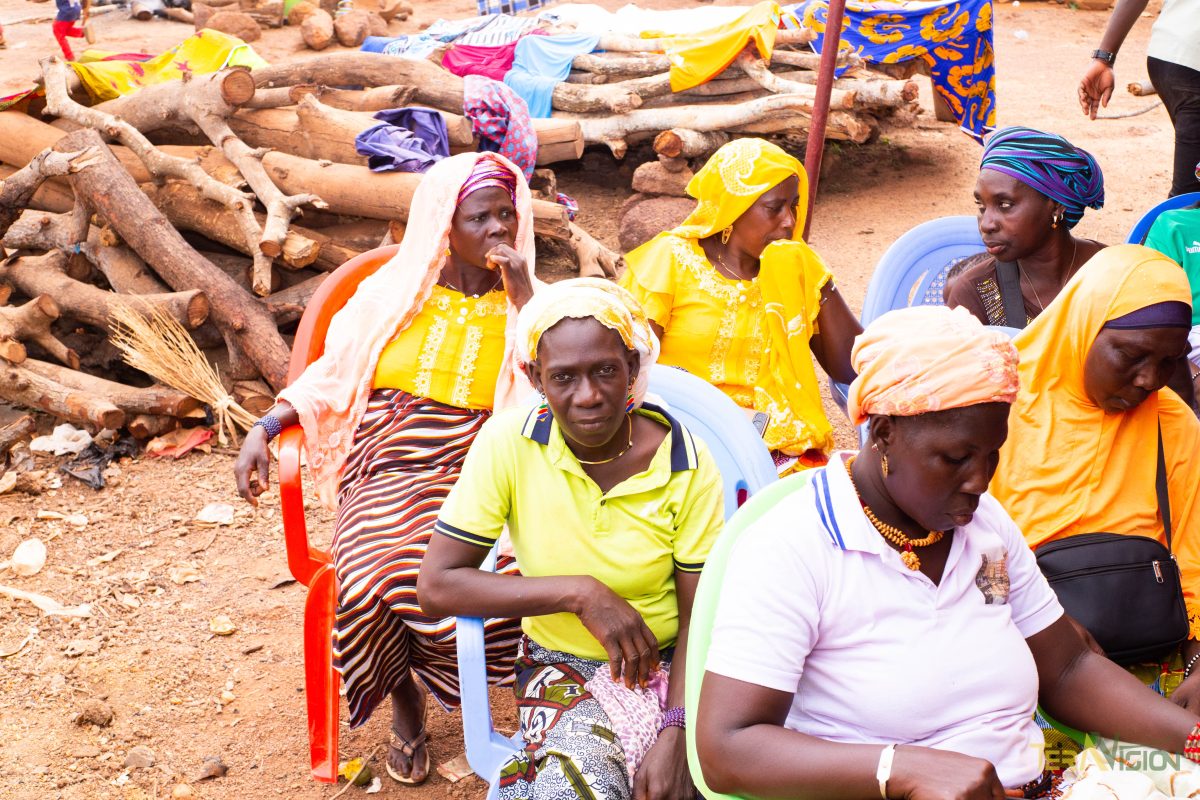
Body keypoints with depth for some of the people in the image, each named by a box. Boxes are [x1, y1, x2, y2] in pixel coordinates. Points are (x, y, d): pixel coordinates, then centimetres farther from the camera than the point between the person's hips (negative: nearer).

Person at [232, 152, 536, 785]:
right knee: (378, 577, -30)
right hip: (388, 471, 1)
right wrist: (263, 429, 0)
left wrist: (523, 297, -11)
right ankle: (406, 698, 0)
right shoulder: (395, 292, 8)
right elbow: (329, 377, 13)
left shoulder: (521, 303, 7)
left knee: (502, 572, -33)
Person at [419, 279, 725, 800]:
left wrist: (677, 733, -22)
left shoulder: (685, 462, -11)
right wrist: (580, 593, -20)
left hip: (670, 666, 1)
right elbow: (436, 586, -13)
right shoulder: (508, 444, -12)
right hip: (561, 671, 0)